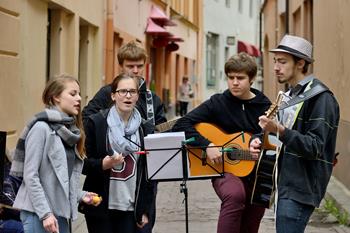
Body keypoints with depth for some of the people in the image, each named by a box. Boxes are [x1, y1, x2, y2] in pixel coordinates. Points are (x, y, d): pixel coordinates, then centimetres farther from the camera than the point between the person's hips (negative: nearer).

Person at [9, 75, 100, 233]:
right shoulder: (41, 128, -11)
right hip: (38, 213, -8)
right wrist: (45, 213, -19)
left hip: (61, 211, 8)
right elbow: (30, 175, -15)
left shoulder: (70, 129, 12)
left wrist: (80, 195, 2)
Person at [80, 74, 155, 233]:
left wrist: (145, 210, 8)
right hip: (101, 207, -2)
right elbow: (83, 164, -1)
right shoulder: (95, 123, -2)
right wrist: (104, 164, -21)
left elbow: (148, 172, 10)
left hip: (131, 208, 3)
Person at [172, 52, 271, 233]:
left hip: (256, 174, 4)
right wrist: (207, 145, -23)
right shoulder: (217, 103, -5)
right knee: (235, 194, -38)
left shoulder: (265, 107, 2)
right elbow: (180, 126, -12)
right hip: (224, 170, -4)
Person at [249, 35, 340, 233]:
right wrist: (261, 142, 6)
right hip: (285, 186, 9)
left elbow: (315, 148, -20)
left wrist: (280, 130, -30)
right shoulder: (290, 95, 16)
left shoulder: (320, 97, -12)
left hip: (300, 189, -9)